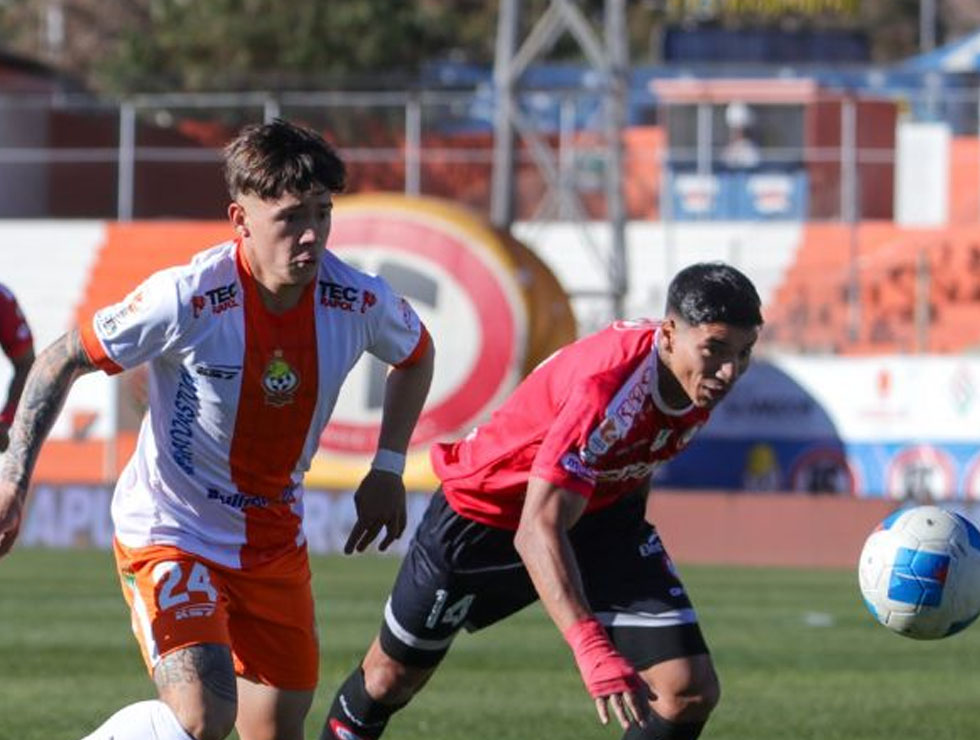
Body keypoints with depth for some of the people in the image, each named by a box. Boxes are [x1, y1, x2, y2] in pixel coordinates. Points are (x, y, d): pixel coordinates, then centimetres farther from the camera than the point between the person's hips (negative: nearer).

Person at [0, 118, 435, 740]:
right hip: (169, 533, -5)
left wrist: (388, 468, 7)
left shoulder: (359, 302, -11)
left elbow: (416, 355, 15)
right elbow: (62, 362, -9)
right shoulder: (187, 299, -23)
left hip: (276, 543, 5)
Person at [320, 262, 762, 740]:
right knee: (391, 678, 13)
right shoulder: (608, 387, -42)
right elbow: (538, 530, -47)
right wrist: (593, 651, -57)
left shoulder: (701, 375, -18)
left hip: (602, 514, 6)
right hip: (483, 516, -6)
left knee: (690, 693, -11)